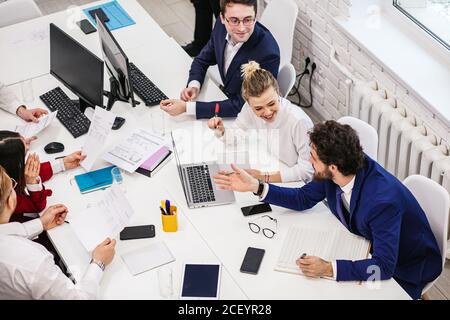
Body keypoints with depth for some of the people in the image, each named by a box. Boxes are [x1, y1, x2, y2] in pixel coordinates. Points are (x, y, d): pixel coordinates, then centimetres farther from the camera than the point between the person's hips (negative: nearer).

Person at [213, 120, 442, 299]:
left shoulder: (383, 200, -39)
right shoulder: (335, 173, -18)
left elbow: (384, 266, -36)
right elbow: (303, 199, -1)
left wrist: (328, 268, -44)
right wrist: (255, 186, -10)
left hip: (404, 269, -6)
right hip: (369, 244, 6)